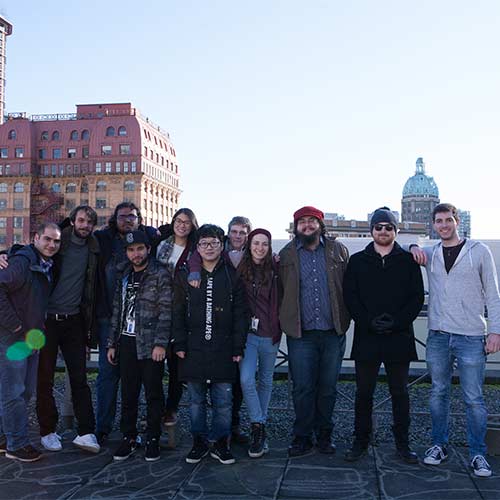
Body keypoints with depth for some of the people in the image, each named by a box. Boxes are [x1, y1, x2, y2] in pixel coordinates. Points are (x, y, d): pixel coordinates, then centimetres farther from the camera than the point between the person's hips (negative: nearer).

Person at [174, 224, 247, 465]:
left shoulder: (232, 276, 3)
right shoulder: (185, 275, 7)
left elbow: (240, 314, 2)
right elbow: (178, 313, 6)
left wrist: (238, 348, -3)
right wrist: (179, 344, -1)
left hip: (223, 349, -1)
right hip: (193, 348, 1)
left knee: (223, 400, 4)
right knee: (196, 400, 10)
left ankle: (221, 443, 18)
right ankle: (199, 442, 22)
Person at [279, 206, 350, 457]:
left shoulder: (338, 250, 7)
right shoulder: (286, 255, 6)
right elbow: (280, 290, 5)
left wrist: (345, 318, -1)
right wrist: (285, 322, -1)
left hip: (333, 332, 1)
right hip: (301, 333, -1)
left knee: (328, 387, 10)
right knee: (302, 388, 3)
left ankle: (324, 434, 25)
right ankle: (302, 437, 16)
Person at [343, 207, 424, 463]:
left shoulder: (408, 260, 6)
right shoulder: (357, 261, 7)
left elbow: (417, 297, 1)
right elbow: (350, 297, 1)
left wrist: (397, 321, -13)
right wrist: (369, 321, -13)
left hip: (399, 337, 0)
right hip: (366, 338, 0)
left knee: (399, 392, 9)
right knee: (364, 392, 7)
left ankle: (402, 443, 21)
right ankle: (361, 441, 20)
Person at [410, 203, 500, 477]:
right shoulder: (429, 253, 9)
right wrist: (413, 247, 0)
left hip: (471, 337, -3)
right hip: (438, 336, 3)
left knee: (474, 399, 1)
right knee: (438, 393, 11)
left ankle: (478, 454, 15)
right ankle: (439, 445, 25)